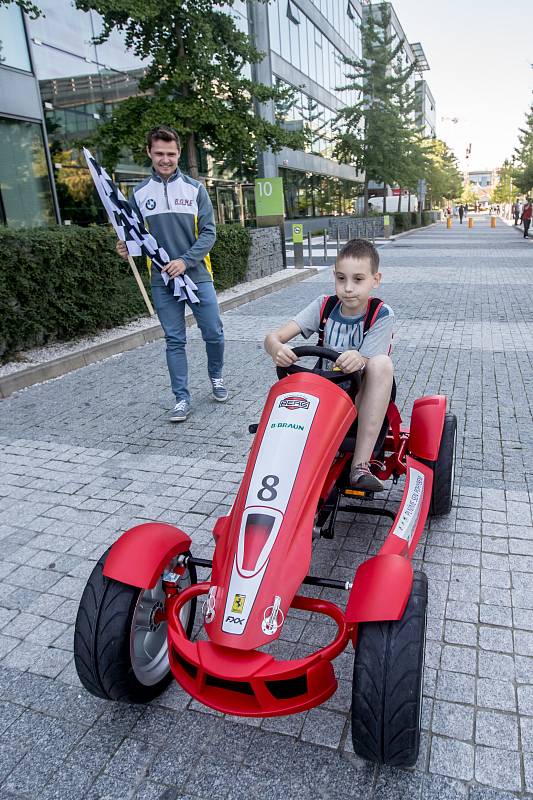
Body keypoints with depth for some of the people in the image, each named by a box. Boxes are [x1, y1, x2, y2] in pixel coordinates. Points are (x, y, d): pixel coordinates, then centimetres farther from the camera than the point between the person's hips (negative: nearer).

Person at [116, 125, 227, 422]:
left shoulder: (195, 188, 3)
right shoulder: (140, 193, 6)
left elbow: (208, 232, -2)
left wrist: (185, 261, -15)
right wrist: (127, 248, -12)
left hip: (197, 275, 0)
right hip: (162, 280, 1)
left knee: (214, 334, 5)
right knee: (175, 341, 5)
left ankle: (216, 377, 32)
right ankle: (182, 399, 13)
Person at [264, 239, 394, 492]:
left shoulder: (381, 314, -10)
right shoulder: (324, 306, -3)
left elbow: (369, 364, -22)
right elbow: (273, 337, -12)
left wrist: (359, 361, -47)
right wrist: (276, 348, -37)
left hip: (362, 398, -2)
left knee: (382, 363, -34)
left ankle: (360, 464, -35)